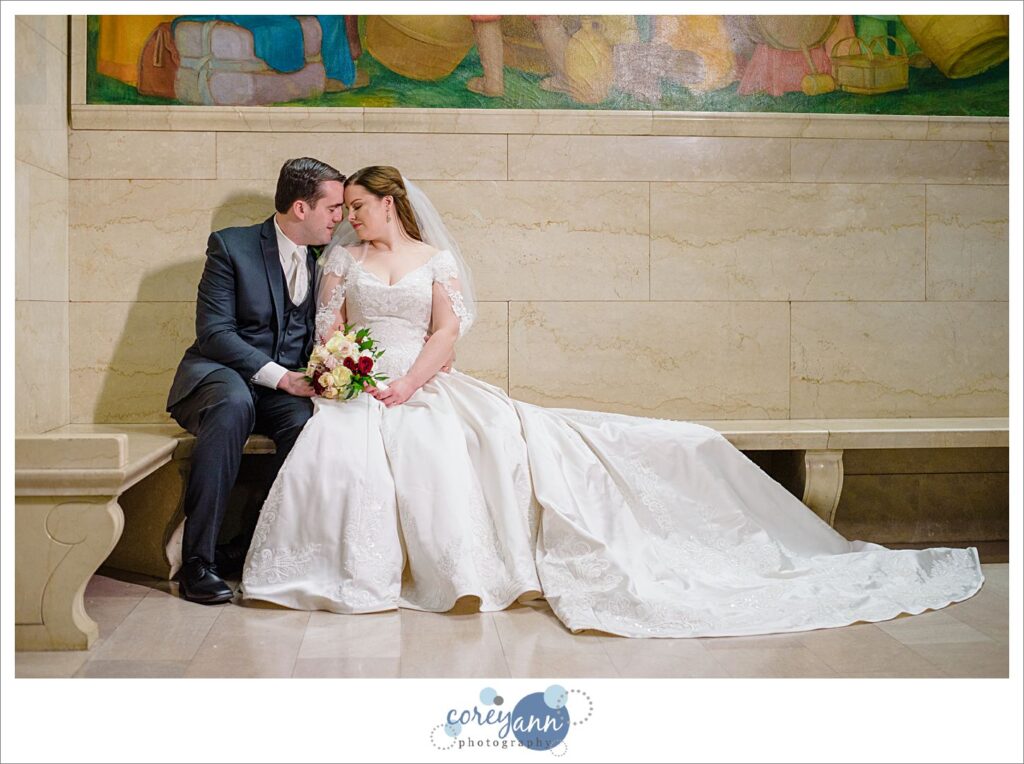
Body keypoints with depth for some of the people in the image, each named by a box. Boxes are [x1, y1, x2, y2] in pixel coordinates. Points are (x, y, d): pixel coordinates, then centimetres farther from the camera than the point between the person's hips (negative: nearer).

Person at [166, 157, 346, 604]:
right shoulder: (231, 246, -5)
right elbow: (214, 332, -12)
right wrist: (279, 376, -22)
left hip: (287, 387, 4)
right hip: (219, 374, -4)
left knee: (310, 425, -31)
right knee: (234, 404, -39)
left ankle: (250, 550, -19)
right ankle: (197, 559, -34)